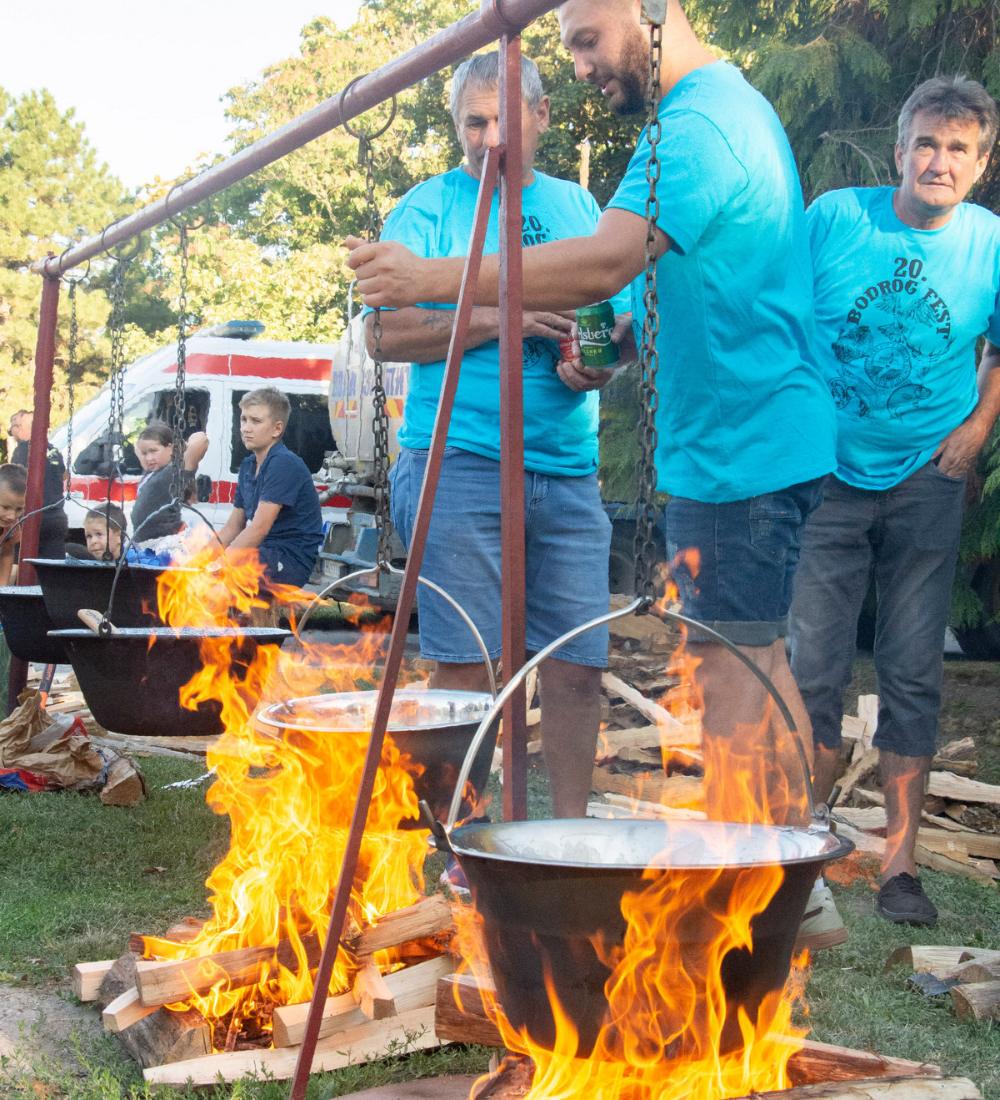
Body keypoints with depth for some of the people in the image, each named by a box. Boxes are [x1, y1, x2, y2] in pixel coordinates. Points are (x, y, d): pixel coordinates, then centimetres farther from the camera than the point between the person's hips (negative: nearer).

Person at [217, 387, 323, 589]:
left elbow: (259, 528, -21)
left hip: (292, 560, -9)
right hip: (265, 554, 9)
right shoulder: (248, 466, 13)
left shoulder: (284, 464, -15)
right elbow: (233, 527, 16)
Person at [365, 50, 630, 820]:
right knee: (465, 667, -4)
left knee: (578, 663, 4)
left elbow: (619, 318, 19)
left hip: (571, 471, 5)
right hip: (460, 465, -4)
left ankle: (571, 827, 15)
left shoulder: (578, 207, 18)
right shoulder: (430, 207, 4)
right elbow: (388, 331, -6)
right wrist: (499, 320, -14)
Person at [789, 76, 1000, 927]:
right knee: (813, 669, 2)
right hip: (827, 474, -1)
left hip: (926, 483, 1)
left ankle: (900, 859, 15)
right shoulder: (833, 217, -6)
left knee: (913, 675, 5)